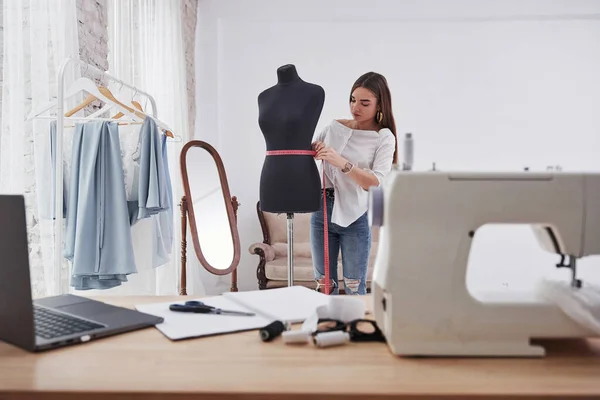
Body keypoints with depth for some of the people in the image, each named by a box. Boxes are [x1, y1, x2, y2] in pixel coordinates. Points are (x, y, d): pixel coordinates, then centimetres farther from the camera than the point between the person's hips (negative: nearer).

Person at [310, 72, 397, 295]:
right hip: (322, 209, 4)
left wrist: (342, 163, -28)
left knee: (355, 288, 4)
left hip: (355, 216, -3)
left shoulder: (384, 138, -4)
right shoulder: (334, 127, 6)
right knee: (324, 284, 11)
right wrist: (314, 150, -5)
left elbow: (375, 182, -17)